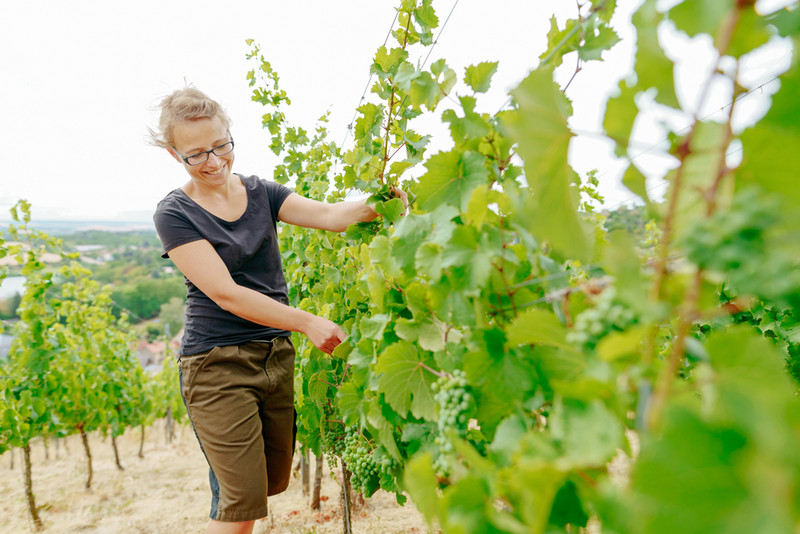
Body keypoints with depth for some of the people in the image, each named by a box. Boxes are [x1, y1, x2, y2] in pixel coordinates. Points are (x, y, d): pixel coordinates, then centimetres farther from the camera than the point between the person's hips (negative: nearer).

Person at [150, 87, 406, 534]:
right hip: (217, 365, -5)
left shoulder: (260, 192, 6)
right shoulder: (175, 214, -8)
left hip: (277, 356, 5)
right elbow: (226, 293, -17)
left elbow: (325, 215, -10)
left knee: (275, 481, 17)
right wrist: (307, 322, -22)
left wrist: (377, 205, -29)